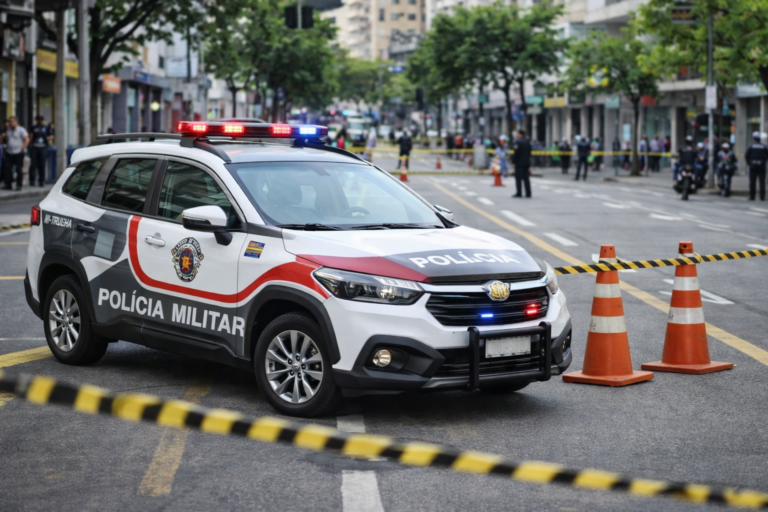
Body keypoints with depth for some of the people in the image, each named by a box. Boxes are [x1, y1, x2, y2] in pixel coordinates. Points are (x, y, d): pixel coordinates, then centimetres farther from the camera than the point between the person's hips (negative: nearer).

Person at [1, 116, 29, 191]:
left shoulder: (21, 130, -4)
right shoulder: (8, 130, 15)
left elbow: (27, 139, -9)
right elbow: (5, 140, 24)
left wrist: (23, 149, -15)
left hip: (18, 153, -6)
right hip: (9, 153, 6)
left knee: (19, 169, -2)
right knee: (7, 168, 0)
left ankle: (19, 185, 4)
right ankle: (8, 184, 7)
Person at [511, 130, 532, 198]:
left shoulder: (518, 141, -12)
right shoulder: (527, 142, 13)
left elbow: (516, 153, -16)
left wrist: (513, 161, -10)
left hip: (519, 163, -8)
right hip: (526, 163, 8)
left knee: (518, 178, -5)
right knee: (526, 178, 9)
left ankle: (519, 193, -8)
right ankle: (528, 193, 6)